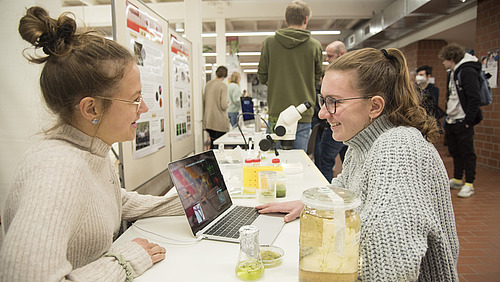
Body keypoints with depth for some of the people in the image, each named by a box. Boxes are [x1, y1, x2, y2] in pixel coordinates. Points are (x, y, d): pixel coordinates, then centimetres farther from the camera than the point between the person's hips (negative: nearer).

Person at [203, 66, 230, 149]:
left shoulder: (208, 84, 8)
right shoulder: (223, 86, -11)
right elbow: (224, 105, -17)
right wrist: (228, 105, 4)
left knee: (212, 143, 15)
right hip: (219, 122, -7)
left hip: (208, 121, 7)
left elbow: (204, 101, 15)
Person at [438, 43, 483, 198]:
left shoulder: (467, 71, -13)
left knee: (467, 153, -1)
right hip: (451, 122, 9)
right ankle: (457, 180, 27)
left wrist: (468, 121, -21)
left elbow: (474, 99, -19)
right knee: (455, 152, 16)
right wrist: (447, 119, 16)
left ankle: (469, 184, 6)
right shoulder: (452, 73, 17)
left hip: (463, 122, -9)